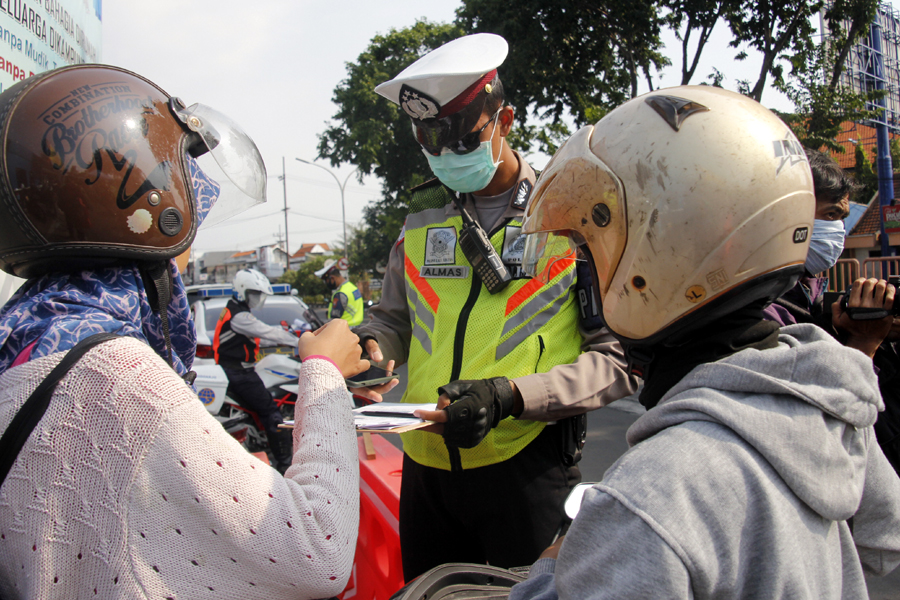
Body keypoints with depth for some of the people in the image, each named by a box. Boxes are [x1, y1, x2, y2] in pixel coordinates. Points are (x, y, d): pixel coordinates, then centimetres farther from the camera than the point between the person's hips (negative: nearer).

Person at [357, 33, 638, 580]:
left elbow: (619, 357, -10)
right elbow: (394, 318, 20)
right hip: (425, 463, 5)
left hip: (528, 466, -4)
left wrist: (511, 395, -23)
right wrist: (369, 346, -4)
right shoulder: (421, 221, 9)